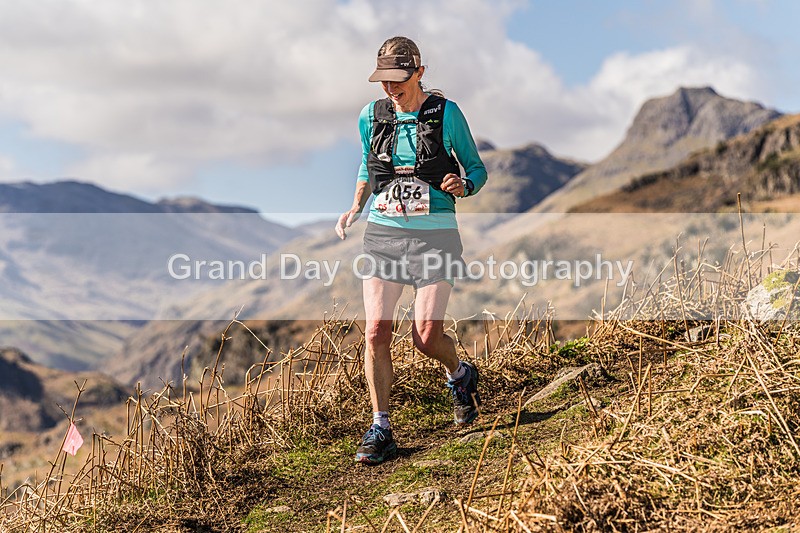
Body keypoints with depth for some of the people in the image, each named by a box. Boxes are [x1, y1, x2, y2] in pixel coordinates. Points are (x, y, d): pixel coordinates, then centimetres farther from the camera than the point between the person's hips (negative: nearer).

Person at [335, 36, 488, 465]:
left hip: (434, 234, -3)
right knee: (376, 332, -7)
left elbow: (476, 168, 6)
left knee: (426, 336, -9)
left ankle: (460, 375, 28)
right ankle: (380, 430, 4)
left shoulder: (446, 114, -3)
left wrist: (462, 186, -17)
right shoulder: (372, 116, 6)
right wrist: (354, 211, 7)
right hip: (382, 232, 3)